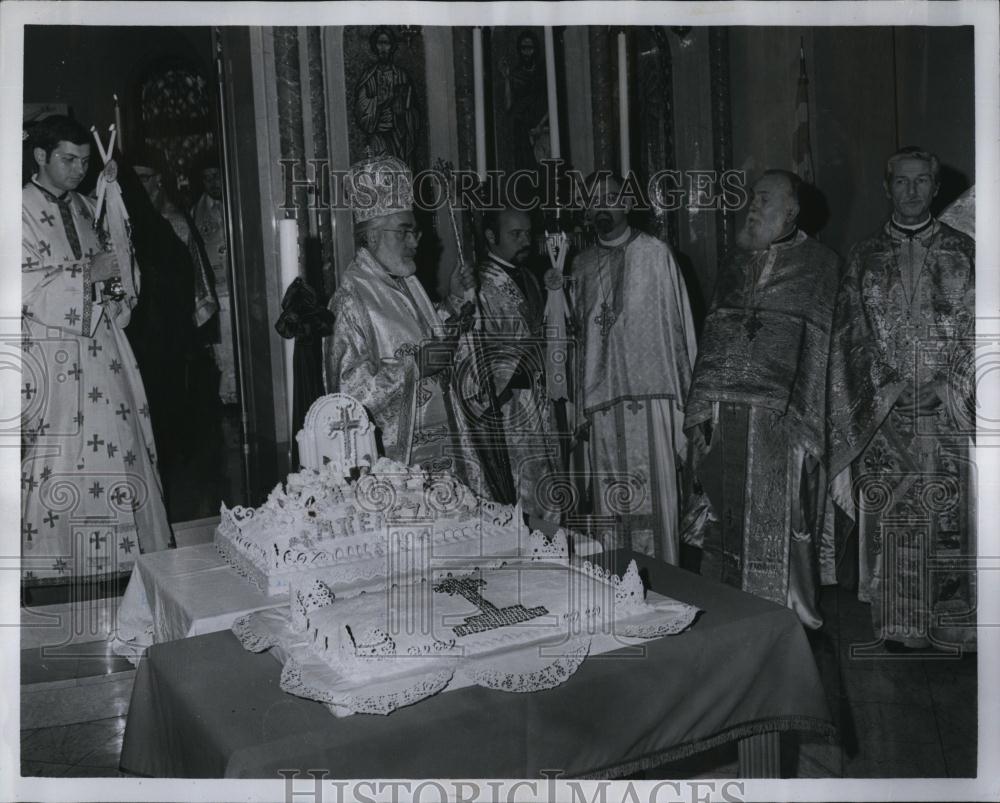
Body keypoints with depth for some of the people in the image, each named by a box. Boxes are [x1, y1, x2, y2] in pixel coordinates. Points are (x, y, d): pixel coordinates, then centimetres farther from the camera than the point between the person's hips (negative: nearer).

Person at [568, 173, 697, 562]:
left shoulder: (654, 252, 3)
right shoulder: (582, 266, 14)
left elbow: (678, 325, 2)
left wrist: (685, 396, -2)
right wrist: (579, 407, 11)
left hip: (651, 396, -3)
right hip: (601, 403, 3)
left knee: (655, 500, -4)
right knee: (609, 506, 4)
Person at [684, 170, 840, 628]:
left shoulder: (817, 263, 1)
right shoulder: (736, 263, 17)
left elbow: (818, 349, -6)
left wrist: (804, 425, -14)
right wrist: (699, 409, 9)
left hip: (778, 418, -5)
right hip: (726, 416, 5)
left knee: (778, 525, 0)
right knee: (727, 524, 11)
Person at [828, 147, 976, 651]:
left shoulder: (963, 252, 7)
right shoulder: (864, 258, 9)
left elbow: (979, 330, 3)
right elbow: (851, 337, 5)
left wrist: (950, 383, -10)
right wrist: (890, 388, -6)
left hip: (947, 409, 0)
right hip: (883, 415, 1)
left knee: (948, 514, 1)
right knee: (890, 517, 1)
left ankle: (951, 622, 13)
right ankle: (900, 624, 12)